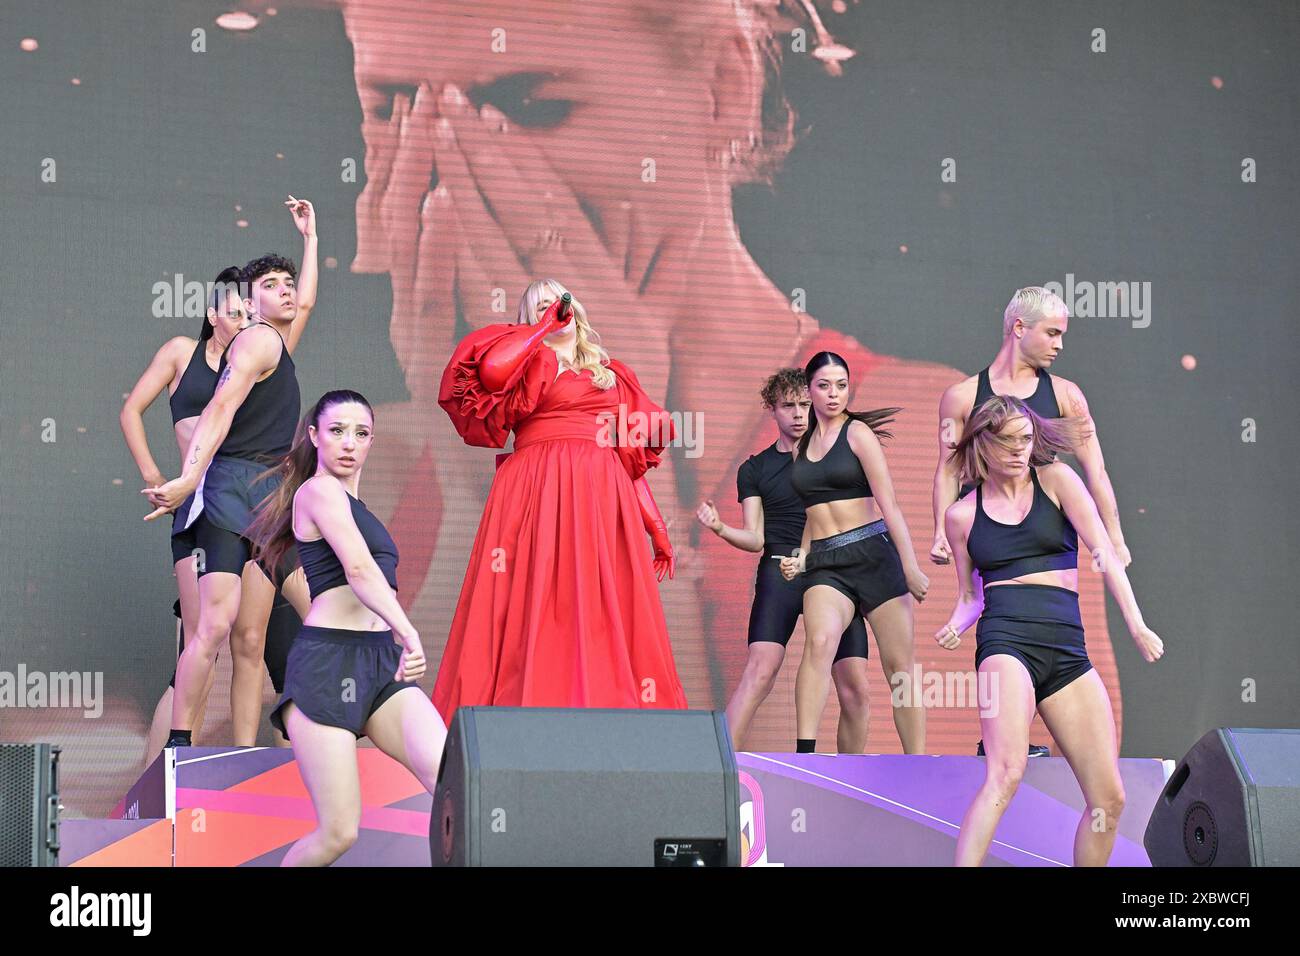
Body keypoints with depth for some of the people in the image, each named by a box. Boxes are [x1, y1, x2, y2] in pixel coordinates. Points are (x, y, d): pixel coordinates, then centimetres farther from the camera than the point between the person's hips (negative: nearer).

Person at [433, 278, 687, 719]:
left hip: (603, 501, 4)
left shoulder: (613, 374, 24)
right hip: (540, 497, -4)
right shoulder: (532, 362, 11)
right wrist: (547, 324, -1)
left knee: (603, 624, -4)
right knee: (537, 611, -11)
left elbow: (634, 458, 22)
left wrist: (657, 528, 15)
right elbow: (492, 370, -15)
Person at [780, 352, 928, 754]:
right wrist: (801, 557, 9)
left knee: (902, 667, -1)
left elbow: (888, 504, -5)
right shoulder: (802, 446, 16)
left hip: (872, 553, -2)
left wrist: (911, 568, -10)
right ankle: (803, 757, -33)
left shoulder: (858, 433, 1)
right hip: (824, 565, 3)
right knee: (819, 641, -26)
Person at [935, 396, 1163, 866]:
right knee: (1005, 774, -28)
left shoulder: (1055, 479, 10)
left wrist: (1137, 625, -8)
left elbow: (1105, 553, 2)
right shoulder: (961, 514, 11)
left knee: (1109, 799, -2)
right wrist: (955, 626, -3)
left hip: (1069, 650, 3)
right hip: (1007, 640, -3)